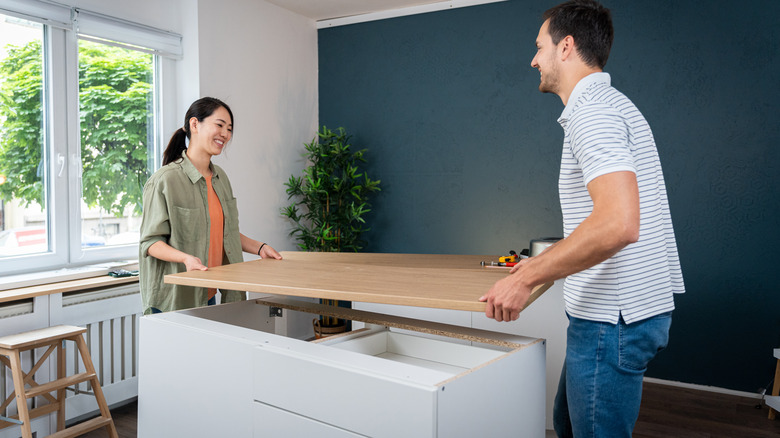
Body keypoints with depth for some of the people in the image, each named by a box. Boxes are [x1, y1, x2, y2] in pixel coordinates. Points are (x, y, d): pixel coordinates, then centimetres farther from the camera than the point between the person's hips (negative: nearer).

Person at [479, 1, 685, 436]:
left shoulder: (592, 111, -17)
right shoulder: (614, 105, 17)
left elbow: (618, 224, -32)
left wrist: (527, 278, -24)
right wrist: (541, 263, 25)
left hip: (613, 318, -10)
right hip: (624, 311, 10)